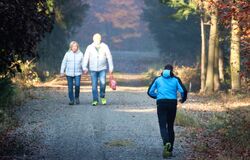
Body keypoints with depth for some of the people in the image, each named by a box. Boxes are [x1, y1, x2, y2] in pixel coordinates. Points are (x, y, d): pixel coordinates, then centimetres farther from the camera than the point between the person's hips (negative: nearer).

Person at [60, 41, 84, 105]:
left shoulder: (80, 54, 6)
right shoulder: (67, 54, 3)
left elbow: (83, 63, 9)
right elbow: (64, 63, 6)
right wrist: (62, 71, 1)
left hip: (77, 73, 0)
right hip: (69, 73, 1)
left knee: (77, 85, -15)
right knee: (70, 87, 1)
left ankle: (77, 97, 7)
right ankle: (71, 100, 11)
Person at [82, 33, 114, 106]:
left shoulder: (105, 47, -3)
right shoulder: (90, 47, -2)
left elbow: (109, 57, 1)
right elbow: (86, 58, -5)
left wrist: (111, 68, -1)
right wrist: (85, 68, -16)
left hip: (102, 68, -1)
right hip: (93, 69, 1)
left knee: (103, 83, -14)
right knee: (94, 85, 0)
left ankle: (102, 97, 8)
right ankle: (95, 100, 9)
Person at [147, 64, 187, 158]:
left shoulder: (158, 79, 11)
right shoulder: (175, 79, 7)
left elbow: (150, 92, 10)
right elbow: (183, 91, -5)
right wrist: (183, 99, 15)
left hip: (161, 104, -1)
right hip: (172, 104, 1)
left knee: (163, 126, -4)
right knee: (170, 127, 12)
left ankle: (166, 143, -33)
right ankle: (170, 150, 11)